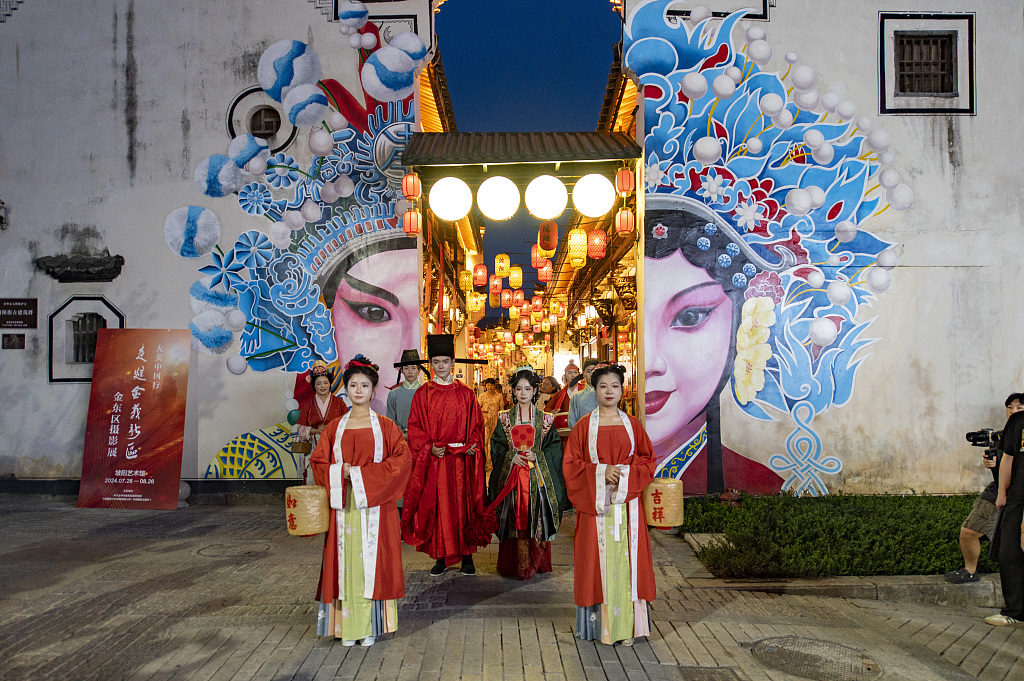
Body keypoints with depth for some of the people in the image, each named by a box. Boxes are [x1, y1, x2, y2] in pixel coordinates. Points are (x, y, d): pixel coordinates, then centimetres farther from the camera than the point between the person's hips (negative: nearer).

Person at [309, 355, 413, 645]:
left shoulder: (385, 426, 2)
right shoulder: (335, 427, 9)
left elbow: (402, 459, -7)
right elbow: (319, 461, 8)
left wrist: (363, 474, -12)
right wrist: (342, 473, -12)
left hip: (376, 506, -2)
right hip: (344, 505, 2)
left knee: (373, 560, 0)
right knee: (346, 561, 3)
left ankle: (370, 625, 10)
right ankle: (347, 625, 13)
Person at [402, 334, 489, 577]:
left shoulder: (465, 394, 6)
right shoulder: (422, 394, 5)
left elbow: (476, 424, 8)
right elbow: (415, 428, 2)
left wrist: (473, 445, -9)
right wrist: (429, 447, -12)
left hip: (461, 459, 0)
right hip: (432, 459, 0)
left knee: (463, 504, 3)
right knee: (436, 507, 1)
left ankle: (467, 556, 13)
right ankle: (440, 558, 12)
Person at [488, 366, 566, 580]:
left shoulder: (545, 419, 5)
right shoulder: (505, 418, 7)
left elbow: (554, 446, 4)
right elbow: (496, 445, 5)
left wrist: (537, 455, -12)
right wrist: (511, 456, -11)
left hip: (537, 475, 0)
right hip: (511, 475, 0)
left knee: (537, 518, -1)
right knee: (514, 519, -1)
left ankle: (536, 563, 12)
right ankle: (514, 566, 9)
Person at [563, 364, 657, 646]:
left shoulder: (632, 425, 8)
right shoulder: (584, 426, 2)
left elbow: (648, 459, 9)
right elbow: (571, 464, 0)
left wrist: (625, 473, -9)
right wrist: (600, 472, -13)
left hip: (627, 503, 1)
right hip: (595, 504, -1)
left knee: (626, 559, 1)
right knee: (598, 559, 1)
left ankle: (627, 623, 10)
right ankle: (600, 622, 12)